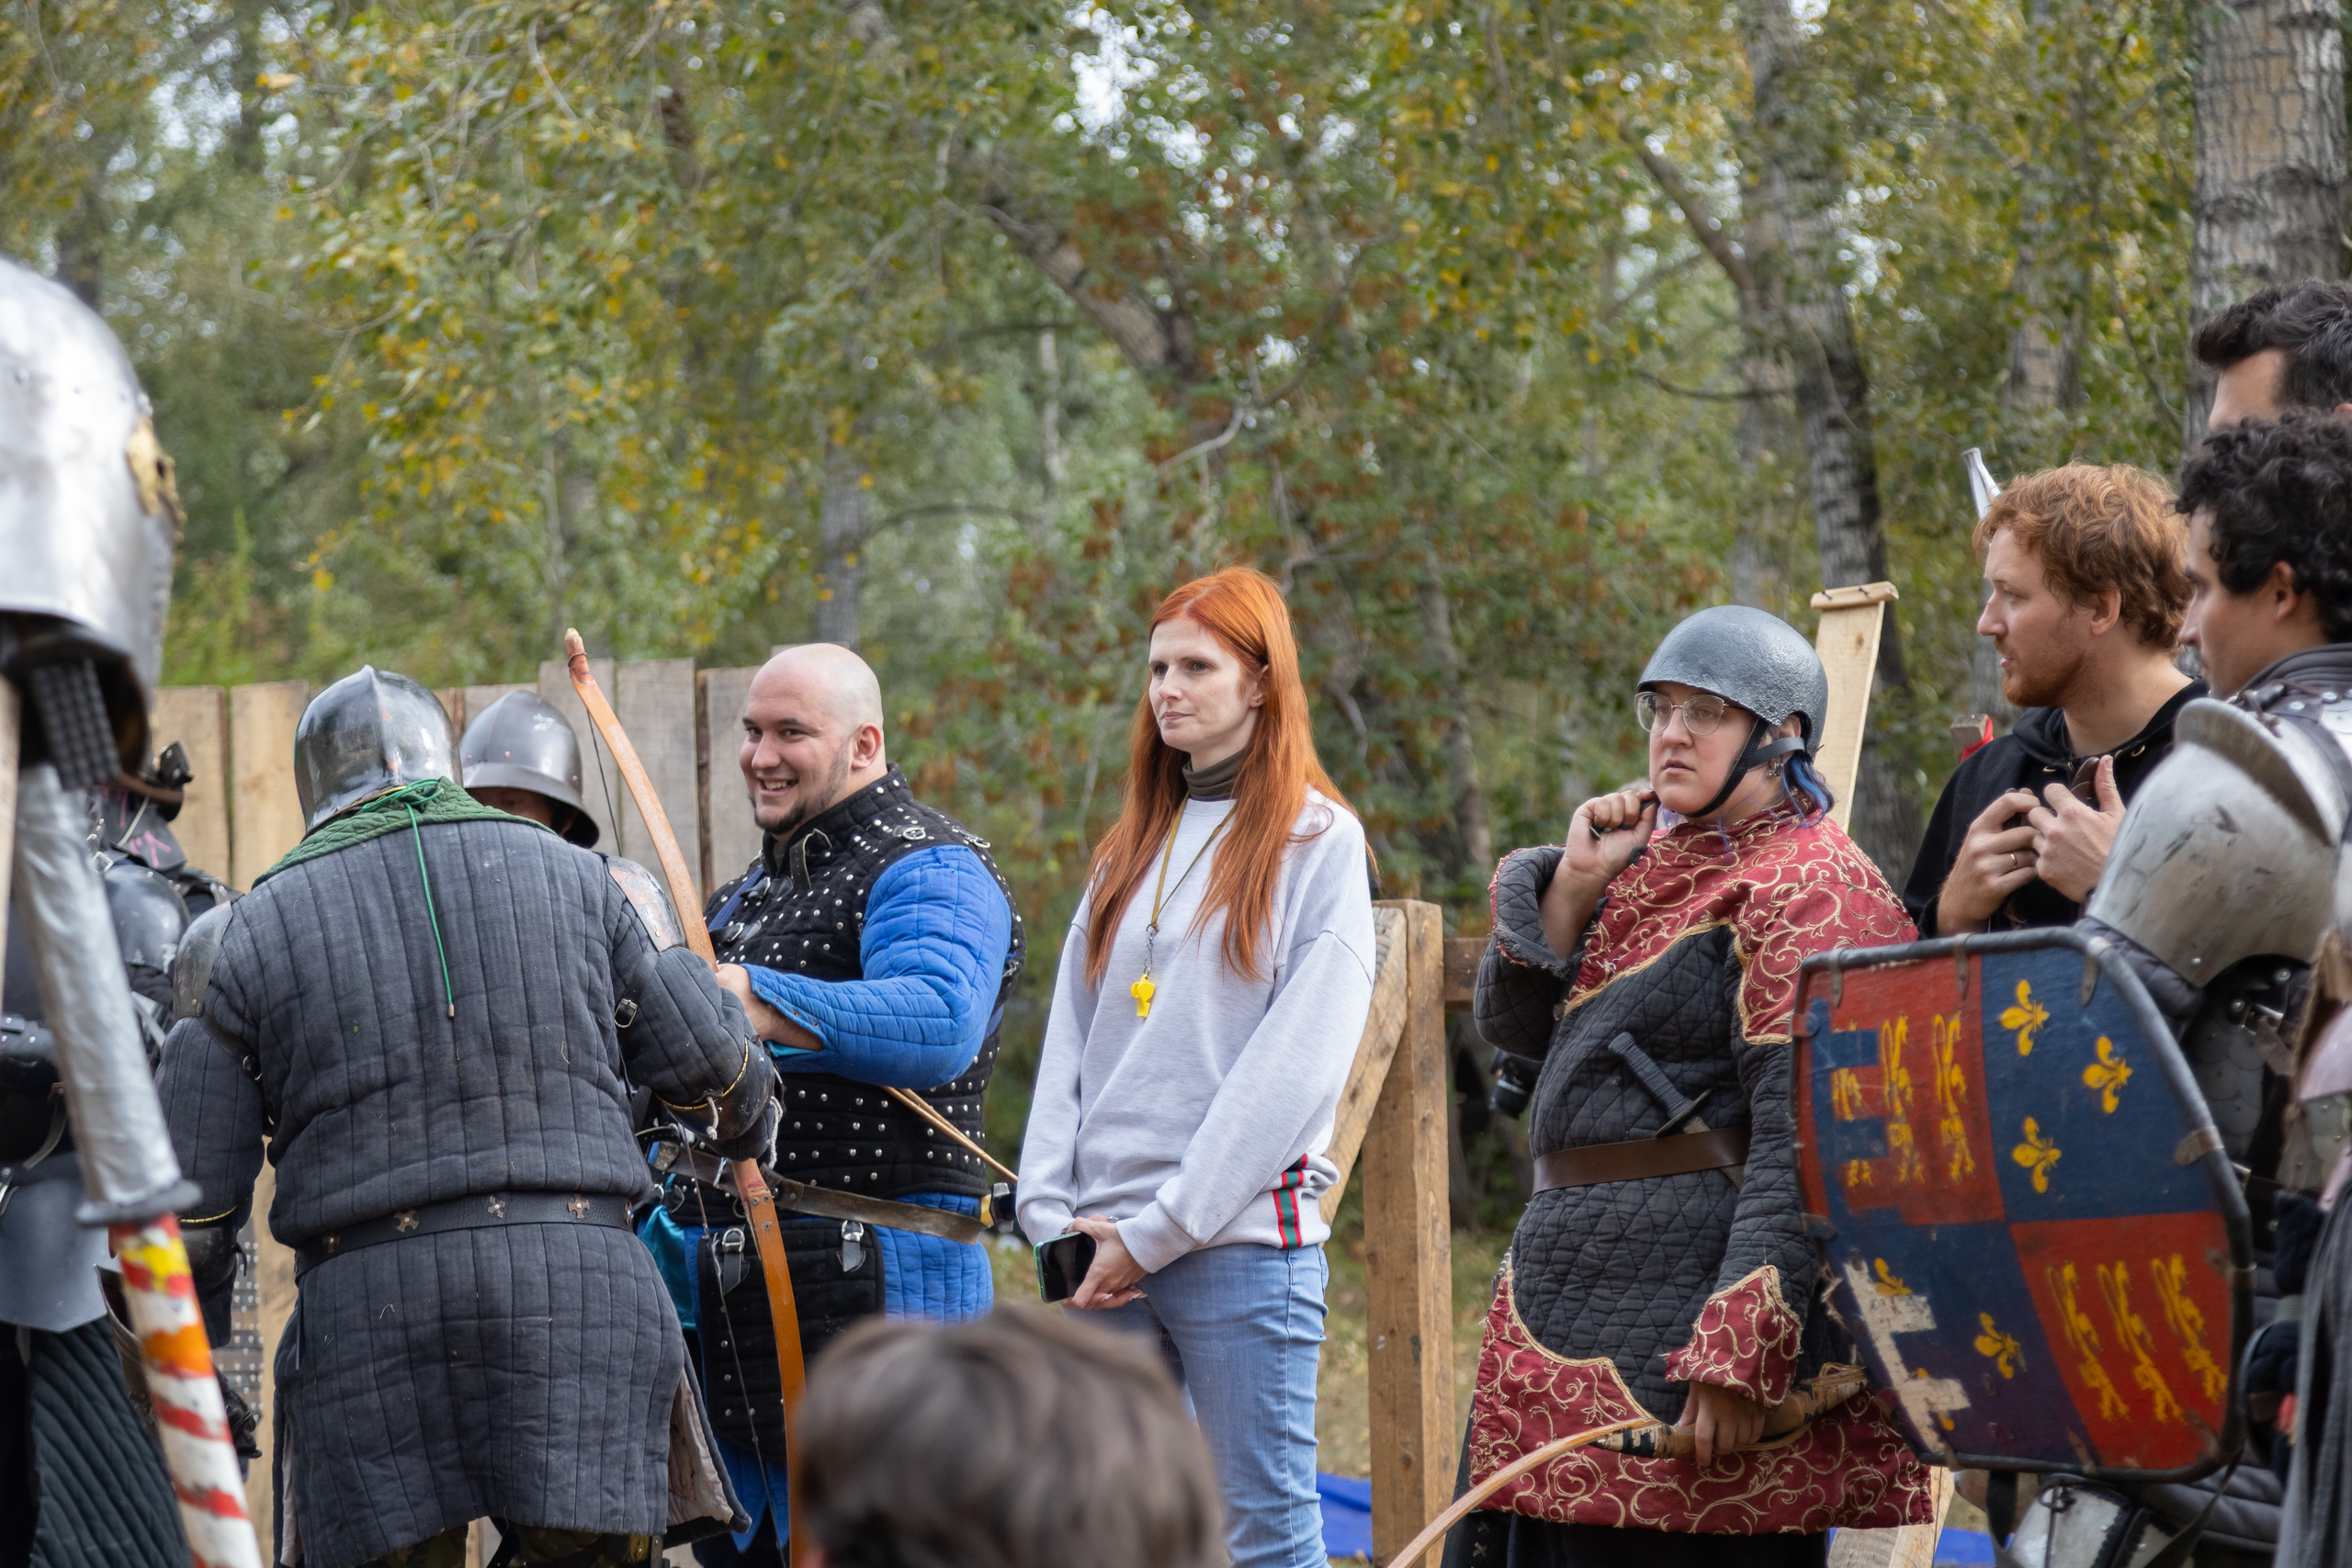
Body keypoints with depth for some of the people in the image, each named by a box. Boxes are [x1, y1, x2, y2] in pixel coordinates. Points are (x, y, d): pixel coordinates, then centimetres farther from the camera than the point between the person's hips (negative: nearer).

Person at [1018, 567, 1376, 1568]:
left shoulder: (1317, 840, -1)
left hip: (1243, 1238, -6)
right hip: (1102, 1257, 6)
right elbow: (1070, 1041, 14)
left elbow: (1298, 1059, -9)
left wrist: (1160, 1227, -12)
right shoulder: (1129, 849, 18)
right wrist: (1054, 1216, -1)